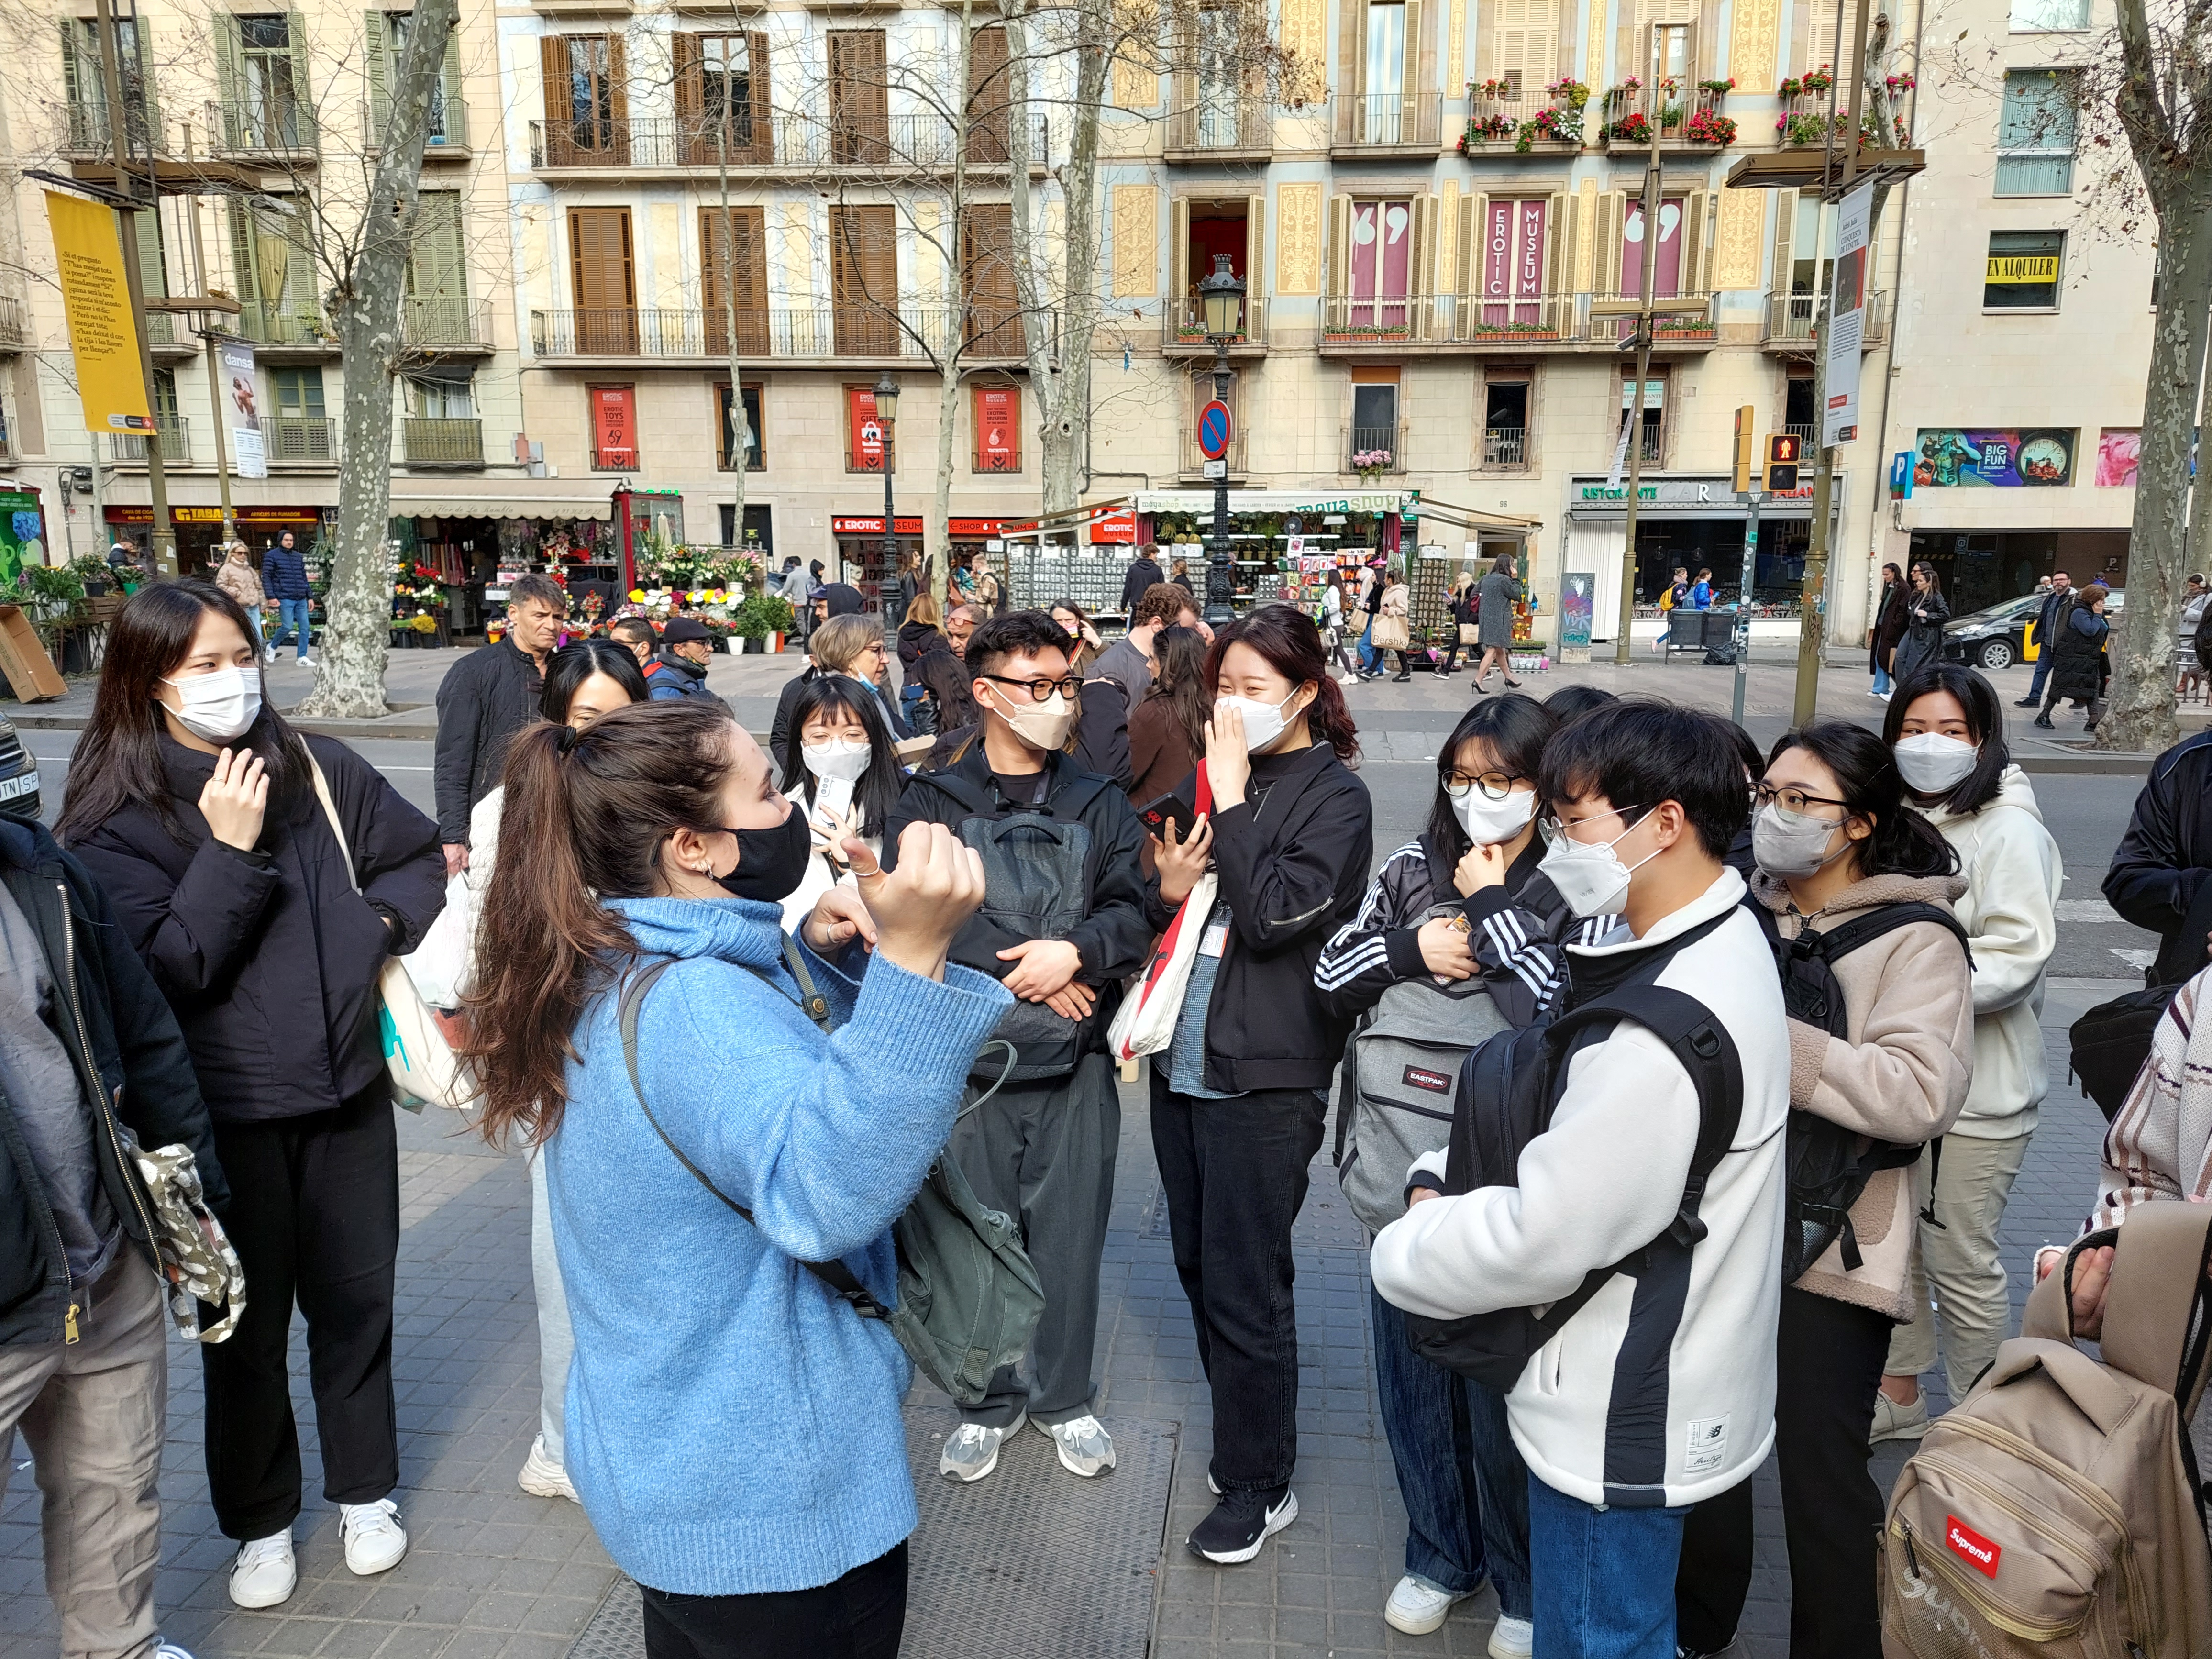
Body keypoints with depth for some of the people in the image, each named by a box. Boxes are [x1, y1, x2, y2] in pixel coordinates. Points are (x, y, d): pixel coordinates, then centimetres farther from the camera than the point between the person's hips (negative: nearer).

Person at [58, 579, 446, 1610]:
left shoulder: (317, 768, -1)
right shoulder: (113, 817, -8)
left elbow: (420, 859, 10)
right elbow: (161, 969, -16)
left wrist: (376, 925, -7)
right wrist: (227, 852, -22)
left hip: (346, 1083, 2)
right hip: (222, 1112, -2)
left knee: (354, 1298, 15)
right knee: (247, 1322, 14)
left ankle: (365, 1489, 37)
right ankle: (259, 1522, 36)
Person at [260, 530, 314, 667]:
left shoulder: (298, 556, 18)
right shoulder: (271, 556, 2)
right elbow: (266, 577, -2)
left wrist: (310, 596, 17)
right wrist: (271, 597, -11)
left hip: (301, 599, 5)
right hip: (285, 599, -5)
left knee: (304, 627, -1)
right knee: (287, 627, -10)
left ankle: (302, 657, 3)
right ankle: (273, 647, 16)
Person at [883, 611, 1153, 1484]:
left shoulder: (1100, 803, 9)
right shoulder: (931, 801, 1)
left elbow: (1135, 912, 0)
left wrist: (1077, 951, -19)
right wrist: (1026, 974, -14)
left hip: (1077, 1060, 2)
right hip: (970, 1056, -1)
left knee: (1071, 1236, 10)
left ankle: (1064, 1398, 32)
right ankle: (988, 1402, 32)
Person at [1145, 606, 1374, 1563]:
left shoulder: (1335, 798, -7)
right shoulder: (1206, 773, 9)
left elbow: (1275, 915, -20)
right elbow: (1153, 902, 14)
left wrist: (1232, 803, -16)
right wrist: (1167, 890, -8)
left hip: (1263, 1078, -7)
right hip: (1184, 1056, 7)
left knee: (1243, 1283, 2)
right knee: (1198, 1264, 18)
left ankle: (1259, 1483, 21)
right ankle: (1243, 1433, 38)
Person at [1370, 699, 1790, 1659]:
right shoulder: (1710, 945, 2)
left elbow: (1544, 1238, -29)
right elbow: (1563, 1104, 10)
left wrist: (1402, 1251, -12)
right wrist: (1442, 1179, -3)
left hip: (1621, 1424, -9)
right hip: (1630, 1392, 9)